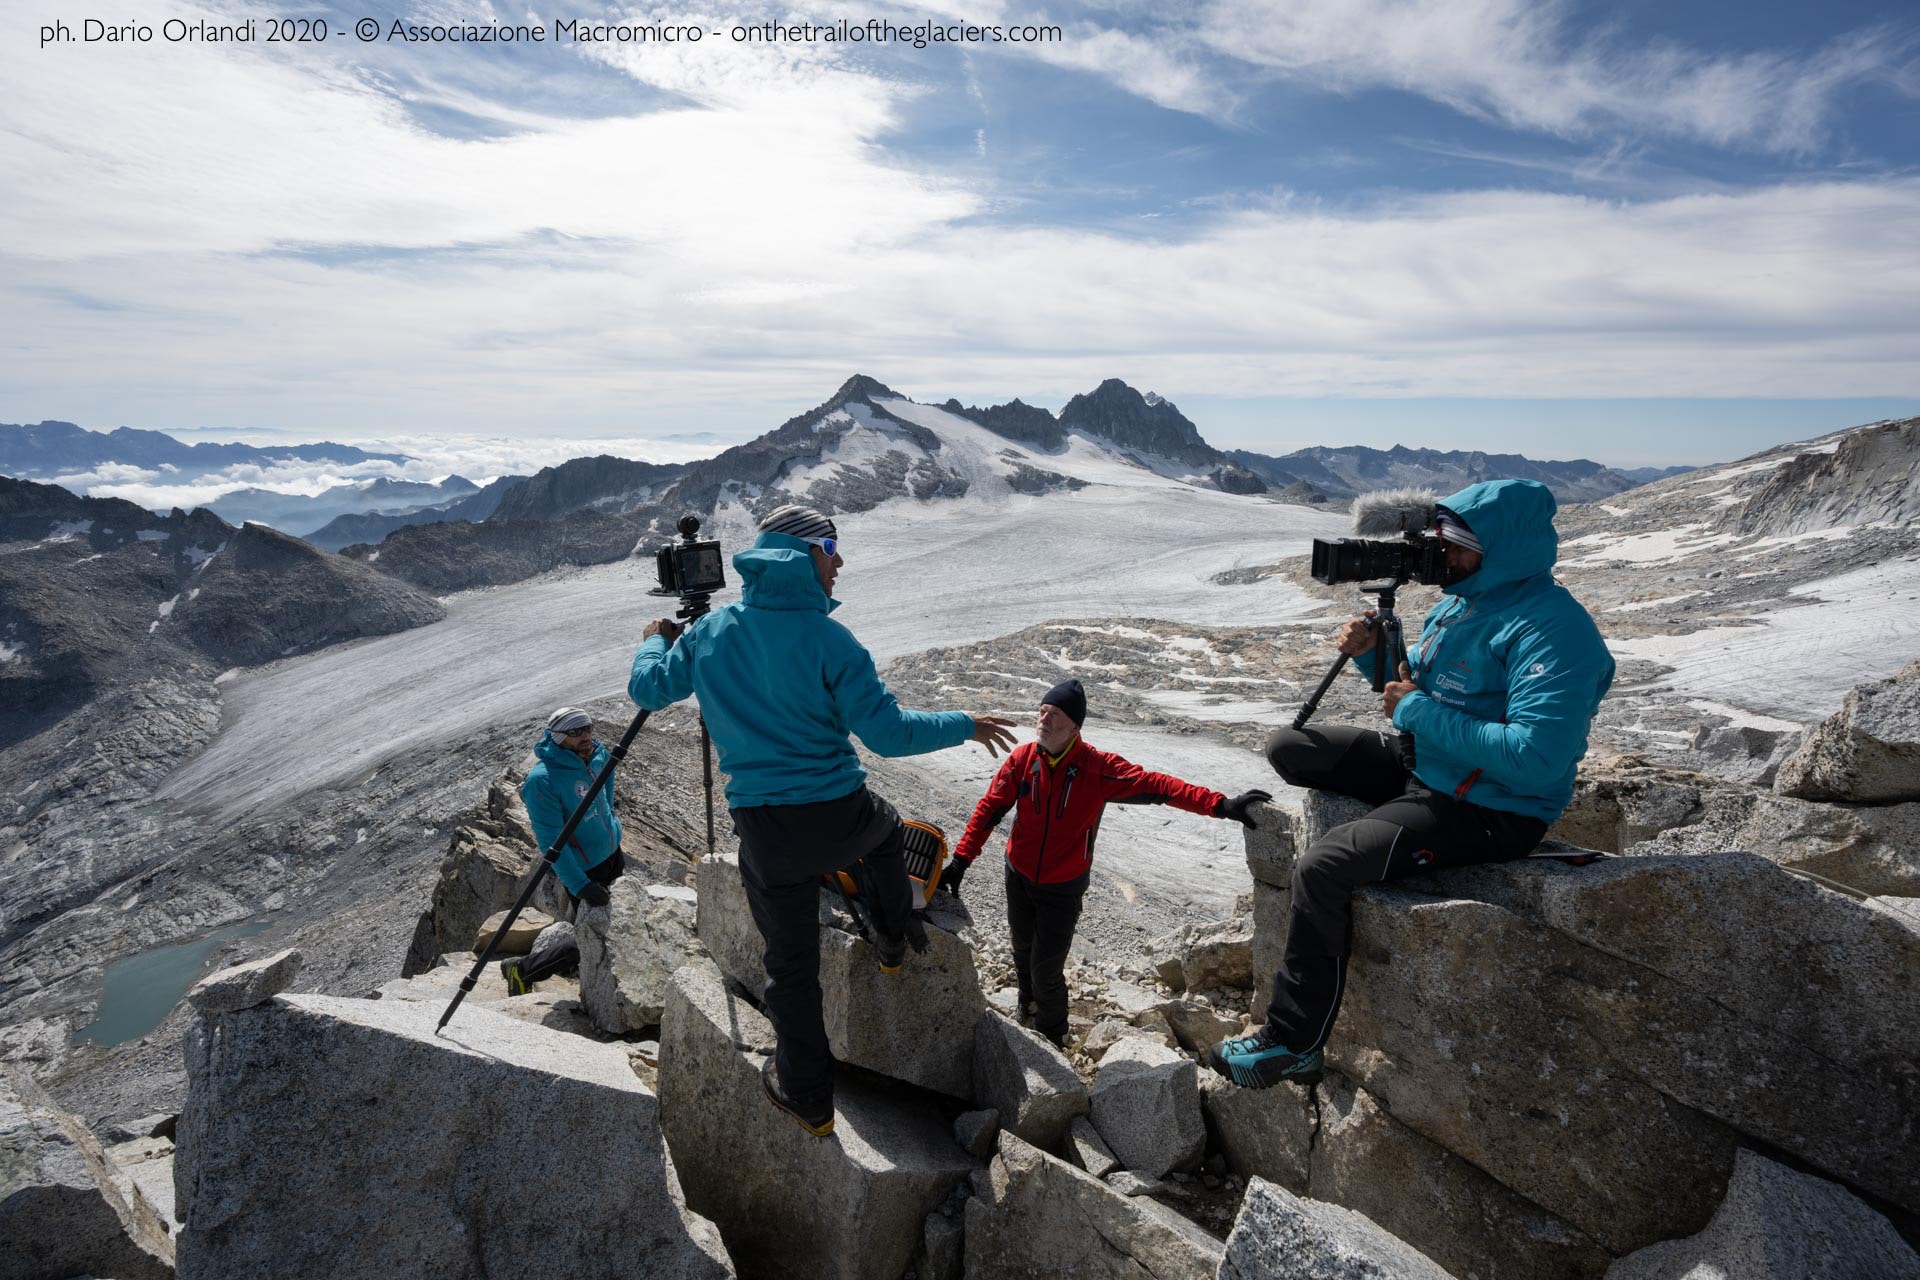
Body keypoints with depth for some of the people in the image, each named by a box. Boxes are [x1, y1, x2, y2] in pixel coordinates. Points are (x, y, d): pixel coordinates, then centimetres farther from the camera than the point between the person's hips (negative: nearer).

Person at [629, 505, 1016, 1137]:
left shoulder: (711, 630, 0)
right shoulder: (826, 638, -13)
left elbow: (647, 689, 12)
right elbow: (887, 732, -16)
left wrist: (656, 642, 33)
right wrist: (966, 726, -3)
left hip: (766, 833, 3)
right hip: (841, 817, -2)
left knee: (791, 963, 16)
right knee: (886, 828, 34)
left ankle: (807, 1097, 29)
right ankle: (894, 941, 47)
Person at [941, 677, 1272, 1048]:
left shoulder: (1097, 767, -21)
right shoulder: (1022, 759, -14)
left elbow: (1154, 785, -24)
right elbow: (989, 809, -10)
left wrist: (1220, 805, -31)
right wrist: (961, 860, -16)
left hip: (1063, 888, -3)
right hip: (1019, 877, 3)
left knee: (1047, 969, -1)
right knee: (1022, 949, 25)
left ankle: (1052, 1039, 29)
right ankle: (1029, 1005, 57)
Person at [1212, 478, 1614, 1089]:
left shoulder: (1549, 627, -22)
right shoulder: (1460, 600, 7)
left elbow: (1535, 759, -31)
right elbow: (1417, 686, 20)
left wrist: (1419, 712, -24)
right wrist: (1372, 655, -2)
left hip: (1493, 810, -10)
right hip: (1422, 765, 10)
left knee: (1323, 869, -25)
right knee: (1287, 747, 9)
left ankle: (1291, 1043, -9)